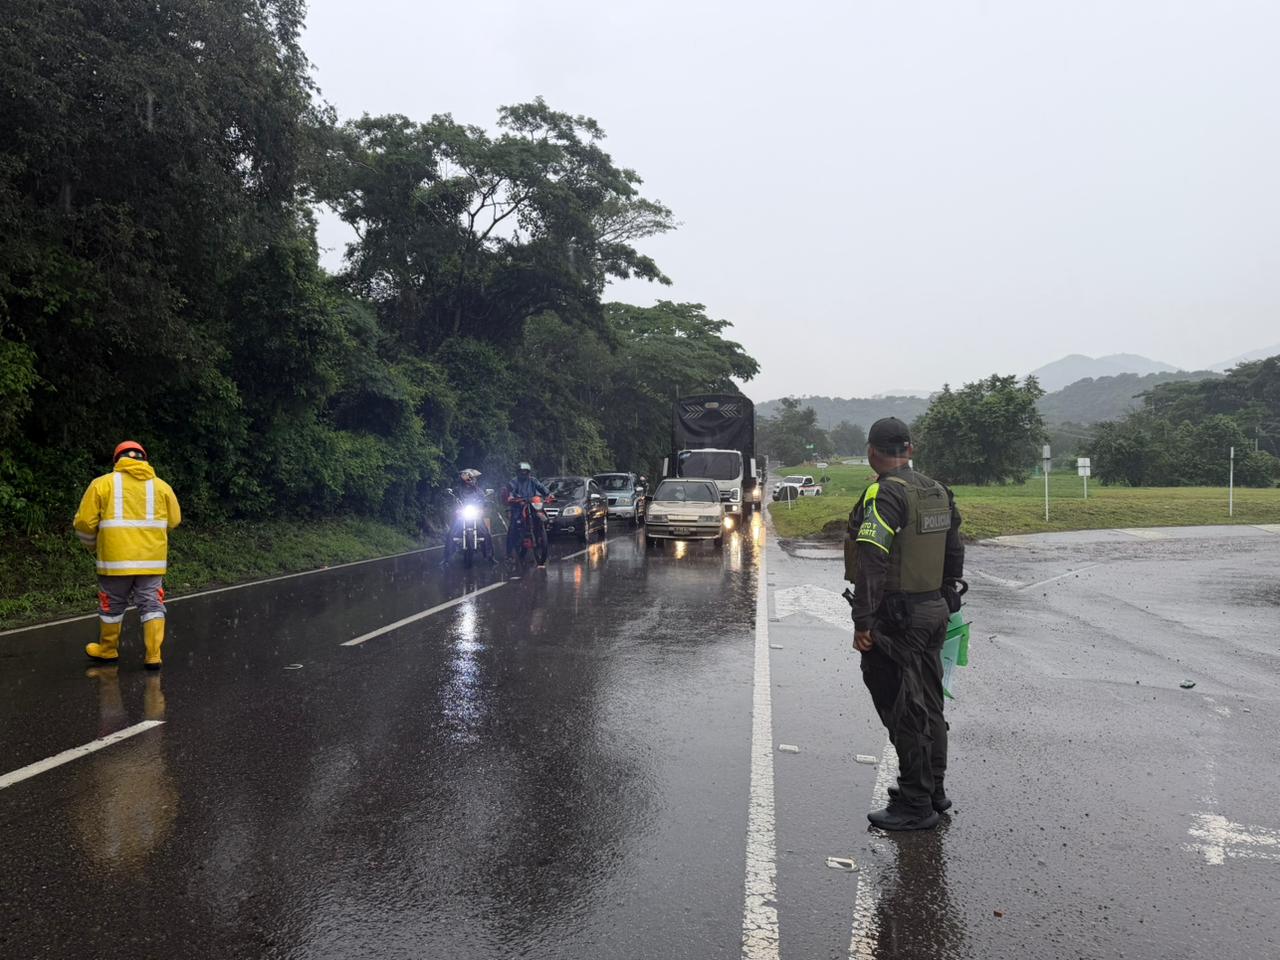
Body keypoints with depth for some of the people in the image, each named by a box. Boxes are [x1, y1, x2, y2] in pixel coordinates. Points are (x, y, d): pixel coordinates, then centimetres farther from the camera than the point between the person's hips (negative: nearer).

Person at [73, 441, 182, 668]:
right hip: (152, 559, 1)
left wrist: (93, 545, 19)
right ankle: (153, 656, 1)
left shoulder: (103, 483, 1)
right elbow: (174, 521, 8)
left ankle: (108, 649, 31)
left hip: (116, 558, -1)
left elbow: (84, 522, 0)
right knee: (151, 605, 6)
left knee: (112, 605, 15)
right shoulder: (161, 486, 7)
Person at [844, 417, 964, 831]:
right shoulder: (938, 493, 10)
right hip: (934, 610, 9)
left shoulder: (885, 495, -17)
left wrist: (862, 621, -23)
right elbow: (954, 553, 17)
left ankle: (915, 805, 8)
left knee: (903, 711, 0)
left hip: (897, 617, -9)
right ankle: (933, 789, 31)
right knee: (928, 704, 18)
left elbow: (872, 562, -25)